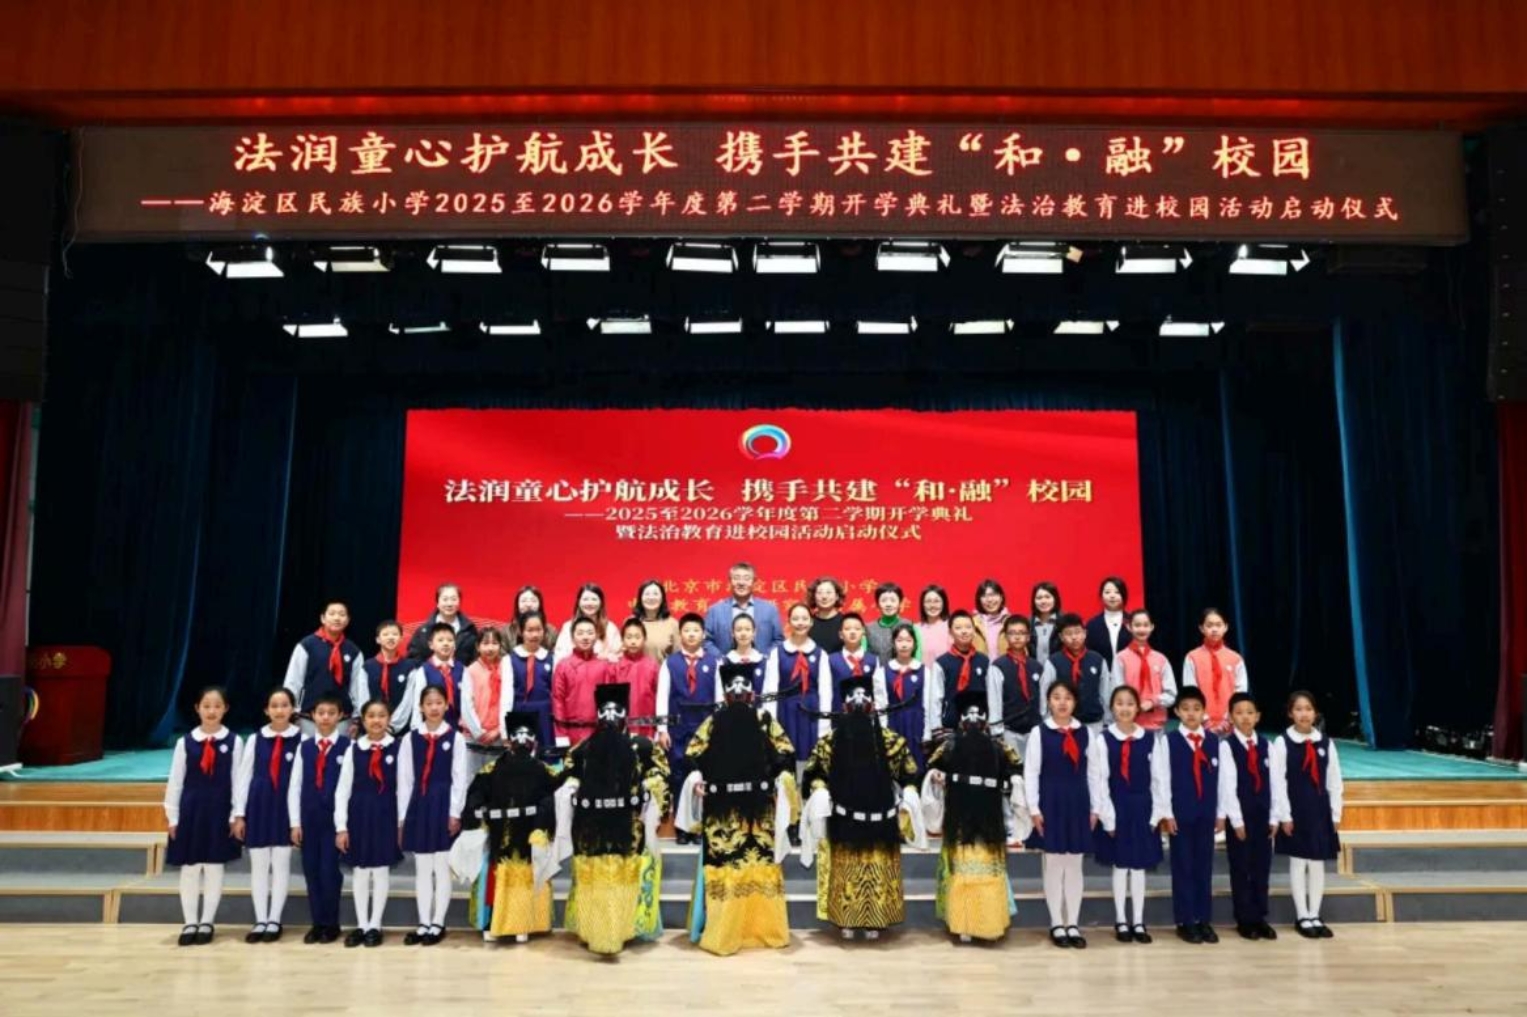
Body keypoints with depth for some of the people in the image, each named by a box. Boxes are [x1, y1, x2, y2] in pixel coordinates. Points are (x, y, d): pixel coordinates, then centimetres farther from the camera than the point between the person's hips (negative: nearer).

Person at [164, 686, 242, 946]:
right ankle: (190, 923, 18)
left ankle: (207, 922, 19)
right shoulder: (185, 742, 0)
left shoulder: (233, 742, -1)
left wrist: (236, 816, -3)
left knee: (214, 866, 6)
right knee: (189, 868, 6)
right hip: (191, 810, 1)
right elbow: (175, 781, 3)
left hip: (219, 810, -1)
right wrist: (172, 816, 2)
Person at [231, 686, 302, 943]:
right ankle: (260, 920, 19)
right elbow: (243, 777, 4)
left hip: (284, 807, -2)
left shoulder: (301, 740, -7)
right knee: (258, 865, 9)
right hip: (258, 806, 3)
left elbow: (298, 782, -8)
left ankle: (274, 920, 19)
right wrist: (239, 814, 1)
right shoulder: (255, 739, 2)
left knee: (281, 864, 8)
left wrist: (297, 820, -9)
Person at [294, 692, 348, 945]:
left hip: (335, 818, -4)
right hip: (309, 817, 4)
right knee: (311, 870, 7)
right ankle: (317, 923, 17)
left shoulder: (347, 747, -6)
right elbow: (296, 786, 7)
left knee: (329, 870, -2)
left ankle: (331, 924, 11)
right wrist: (296, 822, 3)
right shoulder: (305, 747, 7)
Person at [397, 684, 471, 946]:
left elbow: (460, 778, -4)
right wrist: (403, 815, 1)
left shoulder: (455, 738, -2)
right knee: (422, 869, 10)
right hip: (418, 805, 3)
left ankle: (438, 923, 15)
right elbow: (404, 779, 4)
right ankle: (424, 923, 19)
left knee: (442, 867, 5)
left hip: (443, 805, -2)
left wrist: (455, 813, -9)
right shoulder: (410, 738, 4)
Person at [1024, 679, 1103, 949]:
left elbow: (1093, 772, 7)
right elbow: (1030, 773, -5)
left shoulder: (1085, 732, 4)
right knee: (1053, 864, 6)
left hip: (1077, 802, 3)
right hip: (1051, 802, -2)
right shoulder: (1040, 732, -4)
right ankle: (1057, 924, 17)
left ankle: (1073, 924, 19)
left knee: (1074, 865, 9)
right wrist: (1034, 808, -9)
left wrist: (1095, 808, 4)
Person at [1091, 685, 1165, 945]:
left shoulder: (1150, 739, 0)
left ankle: (1138, 922, 18)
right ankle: (1121, 921, 17)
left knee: (1139, 865, 8)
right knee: (1120, 865, 6)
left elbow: (1157, 779, 2)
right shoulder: (1103, 740, -6)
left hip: (1142, 808, 2)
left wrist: (1156, 813, -2)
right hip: (1116, 808, -1)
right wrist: (1107, 817, -9)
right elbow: (1099, 781, -6)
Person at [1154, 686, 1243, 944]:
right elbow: (1162, 779, -5)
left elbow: (1226, 779, 4)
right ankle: (1185, 922, 11)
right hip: (1180, 813, -2)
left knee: (1204, 866, 8)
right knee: (1183, 866, 4)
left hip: (1207, 814, 2)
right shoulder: (1168, 741, -4)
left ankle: (1203, 920, 18)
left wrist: (1223, 813, 2)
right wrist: (1166, 813, -9)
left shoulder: (1216, 742, 3)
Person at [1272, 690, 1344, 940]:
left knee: (1318, 863, 8)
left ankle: (1315, 916, 18)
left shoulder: (1326, 743, 4)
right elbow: (1278, 782, -9)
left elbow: (1334, 781, 6)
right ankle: (1302, 917, 14)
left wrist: (1336, 813, 4)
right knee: (1298, 862, 4)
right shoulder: (1282, 743, -7)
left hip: (1320, 809, 3)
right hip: (1295, 809, -3)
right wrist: (1284, 815, -11)